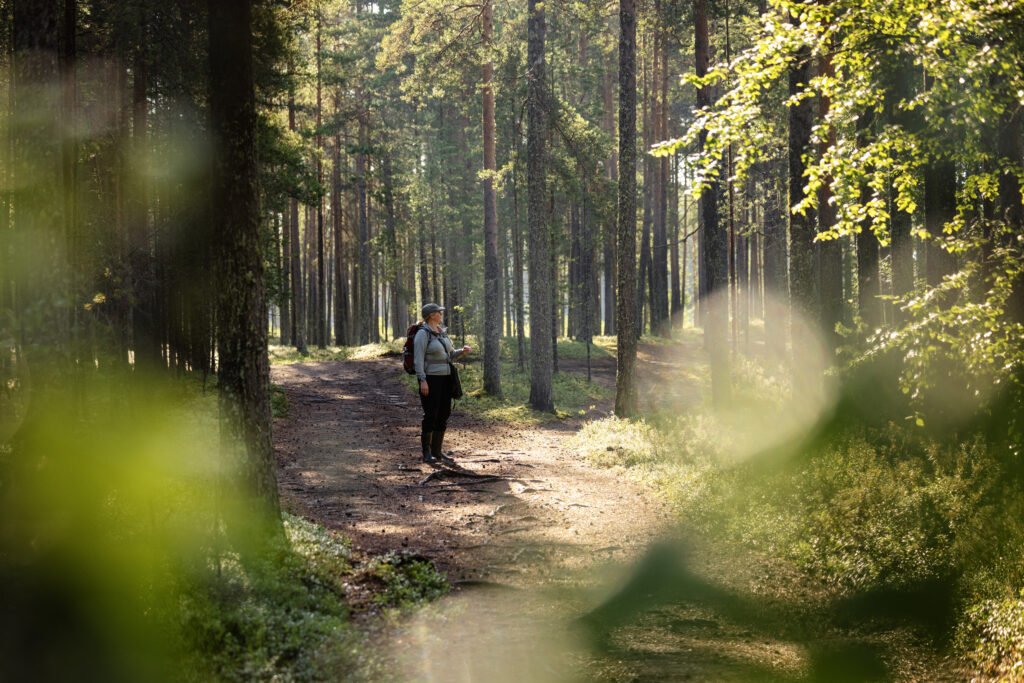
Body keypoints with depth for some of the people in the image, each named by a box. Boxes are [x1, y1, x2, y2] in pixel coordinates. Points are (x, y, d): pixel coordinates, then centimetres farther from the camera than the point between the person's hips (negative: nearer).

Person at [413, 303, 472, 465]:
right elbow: (418, 358, -16)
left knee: (444, 414, 8)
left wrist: (462, 351, 0)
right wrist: (422, 381, -21)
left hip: (445, 378, 8)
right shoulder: (423, 334, -11)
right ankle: (427, 454, 0)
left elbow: (450, 355, 20)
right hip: (430, 379, -8)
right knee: (430, 415, -7)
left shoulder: (442, 333, 14)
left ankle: (437, 451, 15)